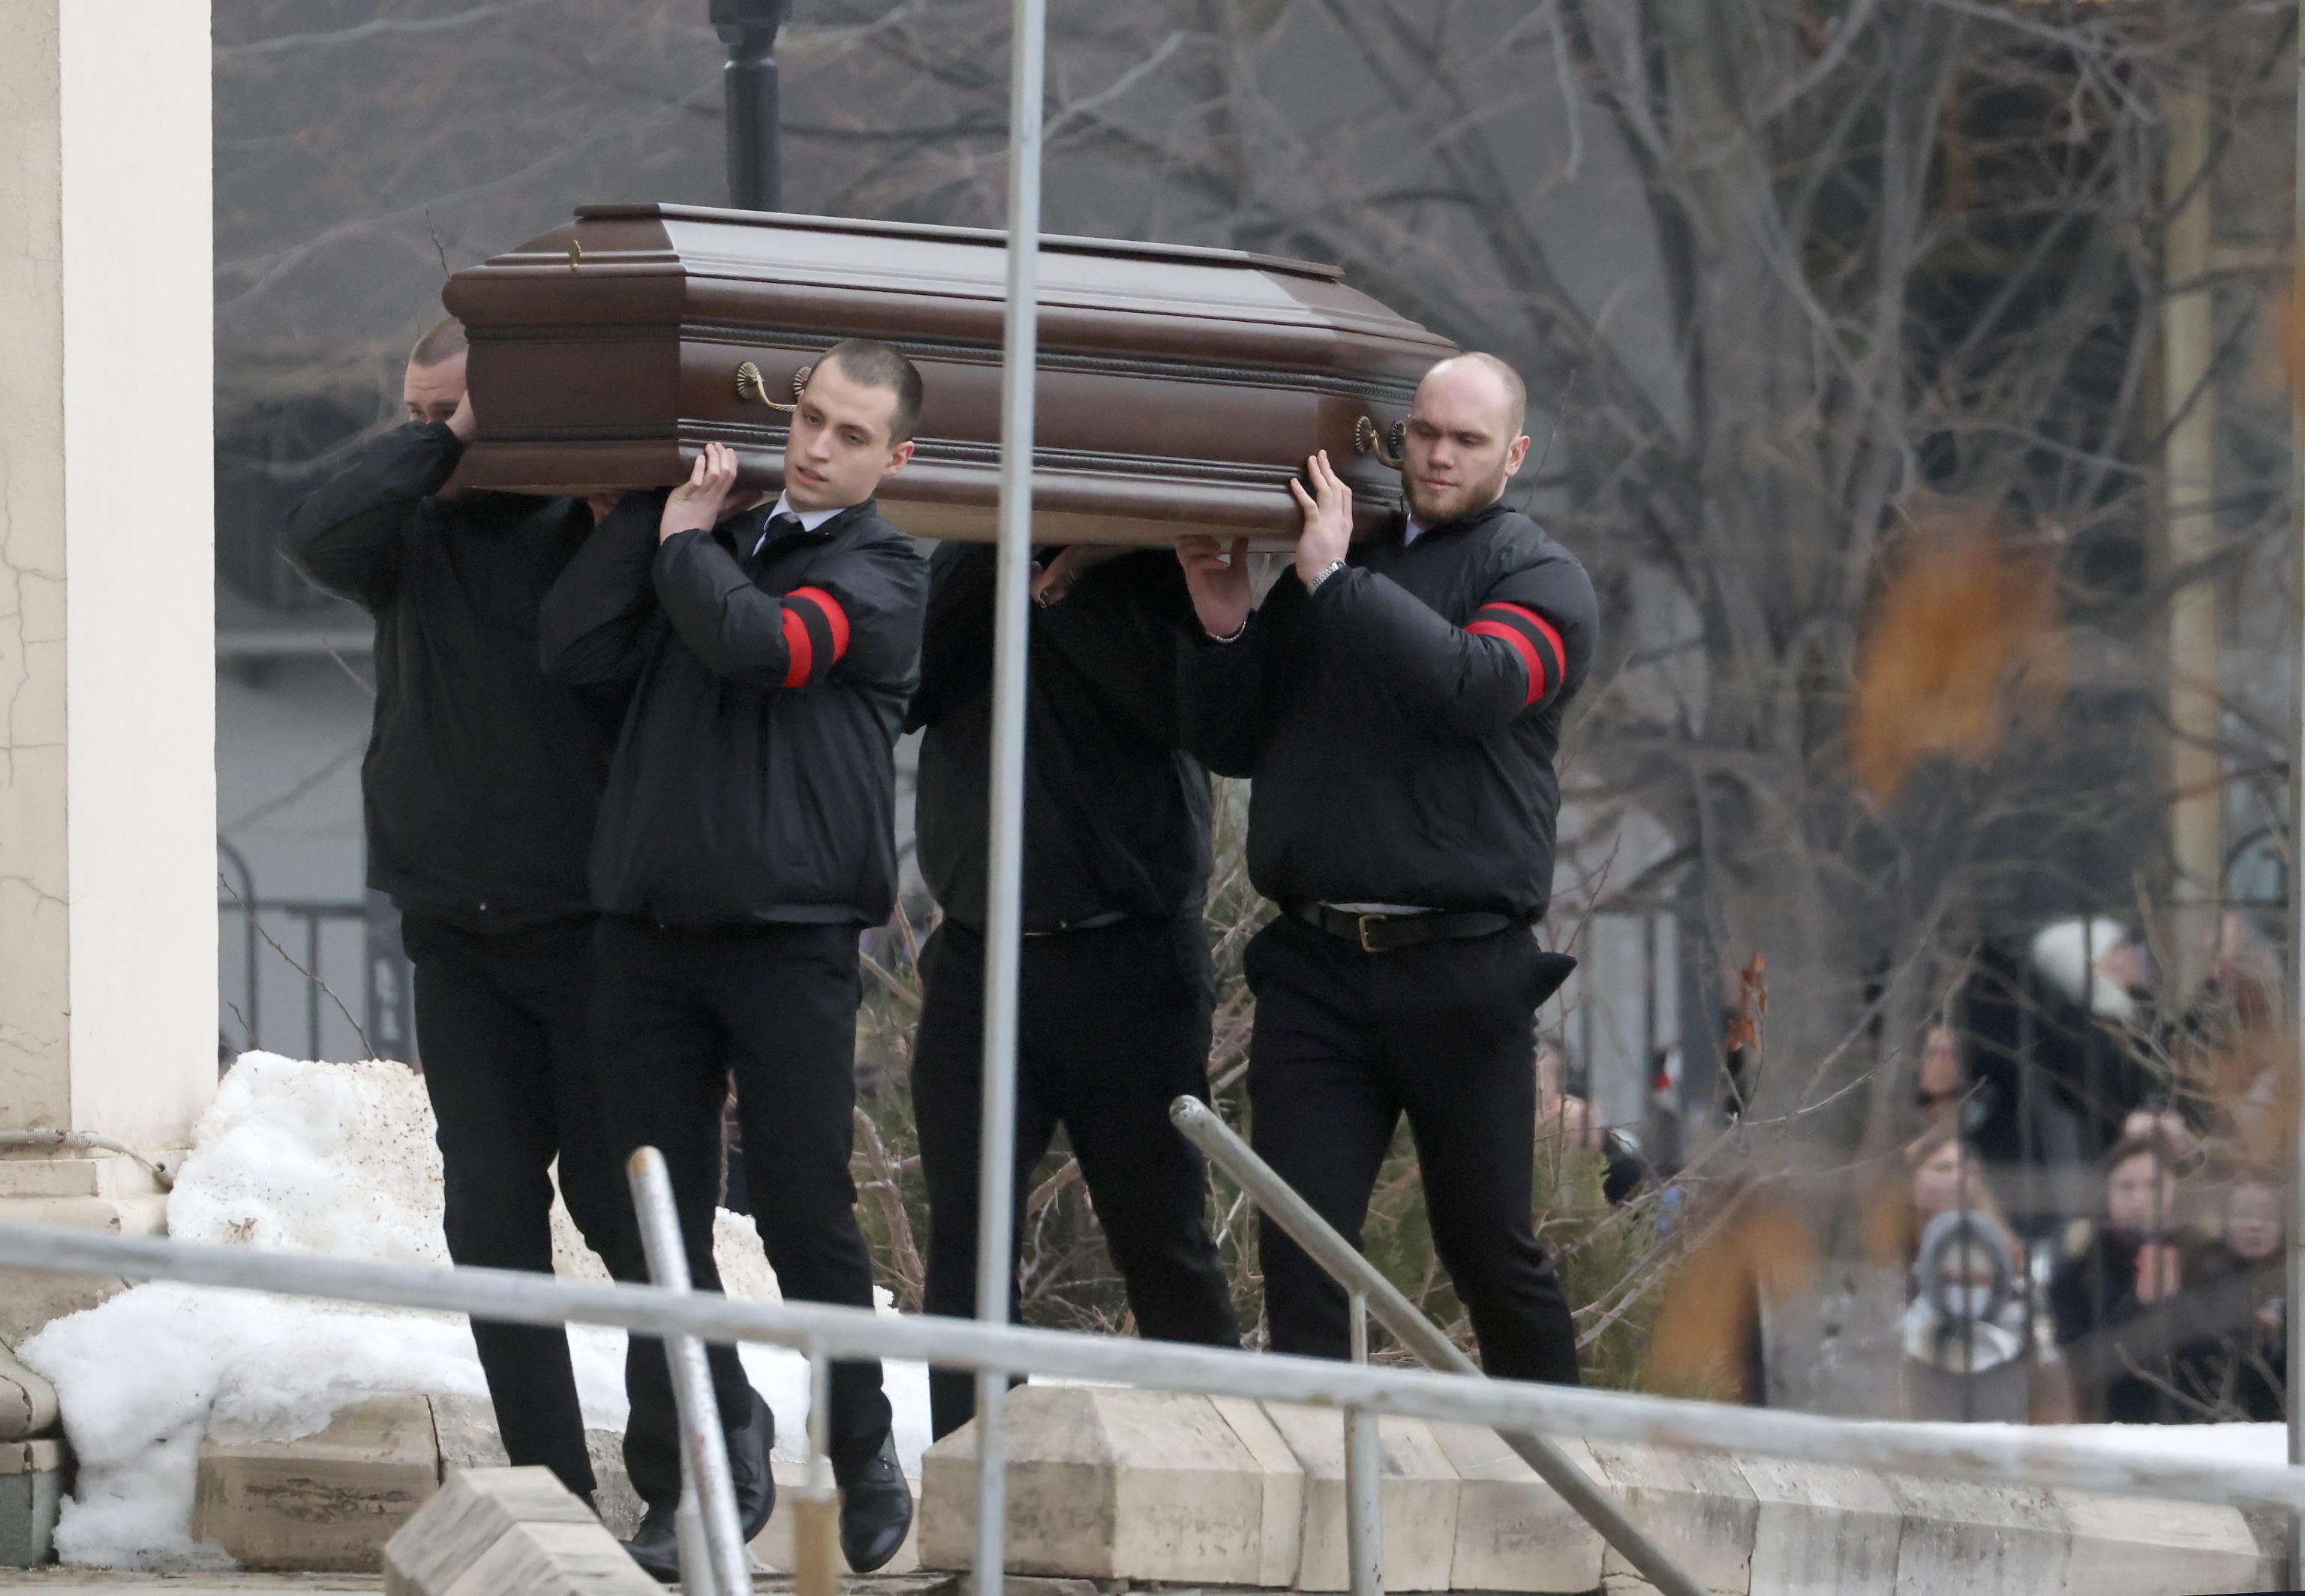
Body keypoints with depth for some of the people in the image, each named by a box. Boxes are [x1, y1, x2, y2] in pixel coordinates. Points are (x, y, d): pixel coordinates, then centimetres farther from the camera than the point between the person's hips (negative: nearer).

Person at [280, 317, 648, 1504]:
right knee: (491, 1213, 2)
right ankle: (550, 1486, 7)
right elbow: (315, 538, -13)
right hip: (455, 935, 4)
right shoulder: (415, 537, 7)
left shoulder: (591, 532, -4)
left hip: (583, 925, -4)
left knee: (615, 1197, -1)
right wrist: (445, 445, -15)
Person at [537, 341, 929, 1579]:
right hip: (649, 930, 4)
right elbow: (574, 646, 2)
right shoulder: (715, 532, 14)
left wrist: (685, 539, -3)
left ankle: (865, 1459, 14)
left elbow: (759, 642, -19)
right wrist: (652, 510, 0)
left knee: (809, 1218, -1)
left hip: (789, 941, -4)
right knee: (663, 1227, 3)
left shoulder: (879, 571, 0)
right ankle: (690, 1484, 8)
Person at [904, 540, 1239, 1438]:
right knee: (966, 1239, -2)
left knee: (1163, 1240, 0)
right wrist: (987, 557, -9)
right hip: (976, 955, 3)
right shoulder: (961, 564, 12)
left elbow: (1170, 705, -16)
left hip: (1127, 964, -3)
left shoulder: (1151, 565, 1)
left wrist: (1061, 584, -16)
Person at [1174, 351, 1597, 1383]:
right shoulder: (1315, 570, 17)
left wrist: (1338, 580, -14)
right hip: (1315, 962, 4)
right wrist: (1227, 633, 0)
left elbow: (1479, 685, -18)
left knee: (1490, 1249, 4)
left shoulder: (1536, 578, 4)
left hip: (1459, 975, -4)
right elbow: (1229, 747, 18)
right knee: (1299, 1252, -4)